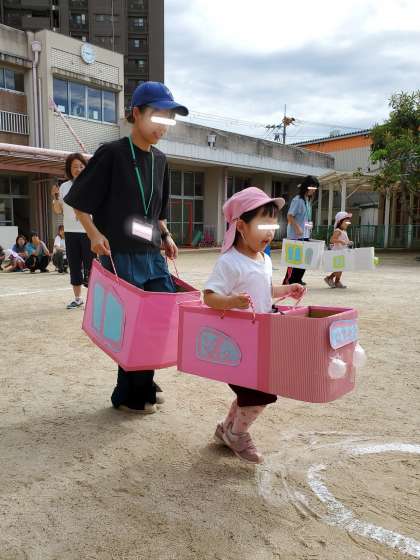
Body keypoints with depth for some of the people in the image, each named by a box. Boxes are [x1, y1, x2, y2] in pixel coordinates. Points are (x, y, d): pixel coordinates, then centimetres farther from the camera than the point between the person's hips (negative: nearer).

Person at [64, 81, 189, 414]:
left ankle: (143, 382, 27)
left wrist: (165, 236, 10)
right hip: (120, 256, -6)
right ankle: (130, 395, 21)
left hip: (153, 255, 7)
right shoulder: (111, 154, -8)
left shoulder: (159, 159, 11)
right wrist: (95, 234, -16)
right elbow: (79, 202, -5)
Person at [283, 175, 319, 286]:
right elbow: (290, 216, -16)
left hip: (305, 235, 8)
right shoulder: (297, 200, -12)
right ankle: (288, 280, 1)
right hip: (296, 235, -8)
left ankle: (297, 278, 21)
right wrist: (298, 228, -21)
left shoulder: (308, 200, 14)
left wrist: (310, 224, 10)